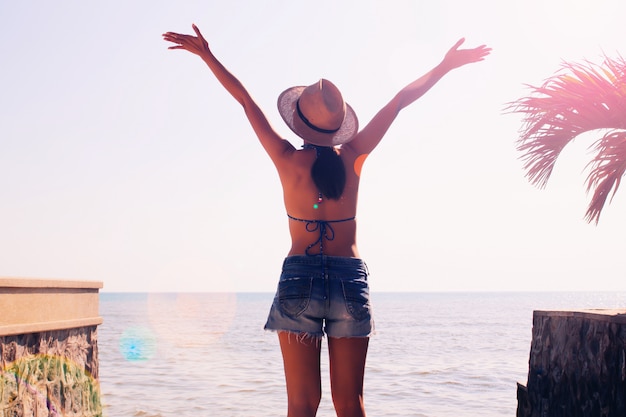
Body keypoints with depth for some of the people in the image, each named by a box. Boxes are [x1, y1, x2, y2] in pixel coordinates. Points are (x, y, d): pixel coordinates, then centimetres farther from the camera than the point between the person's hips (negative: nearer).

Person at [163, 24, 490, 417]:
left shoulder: (288, 160, -5)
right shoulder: (352, 158, -2)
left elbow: (246, 100, 3)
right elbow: (399, 102, 5)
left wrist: (208, 55, 11)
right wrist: (446, 65, 12)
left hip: (300, 279, -1)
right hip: (350, 282, 1)